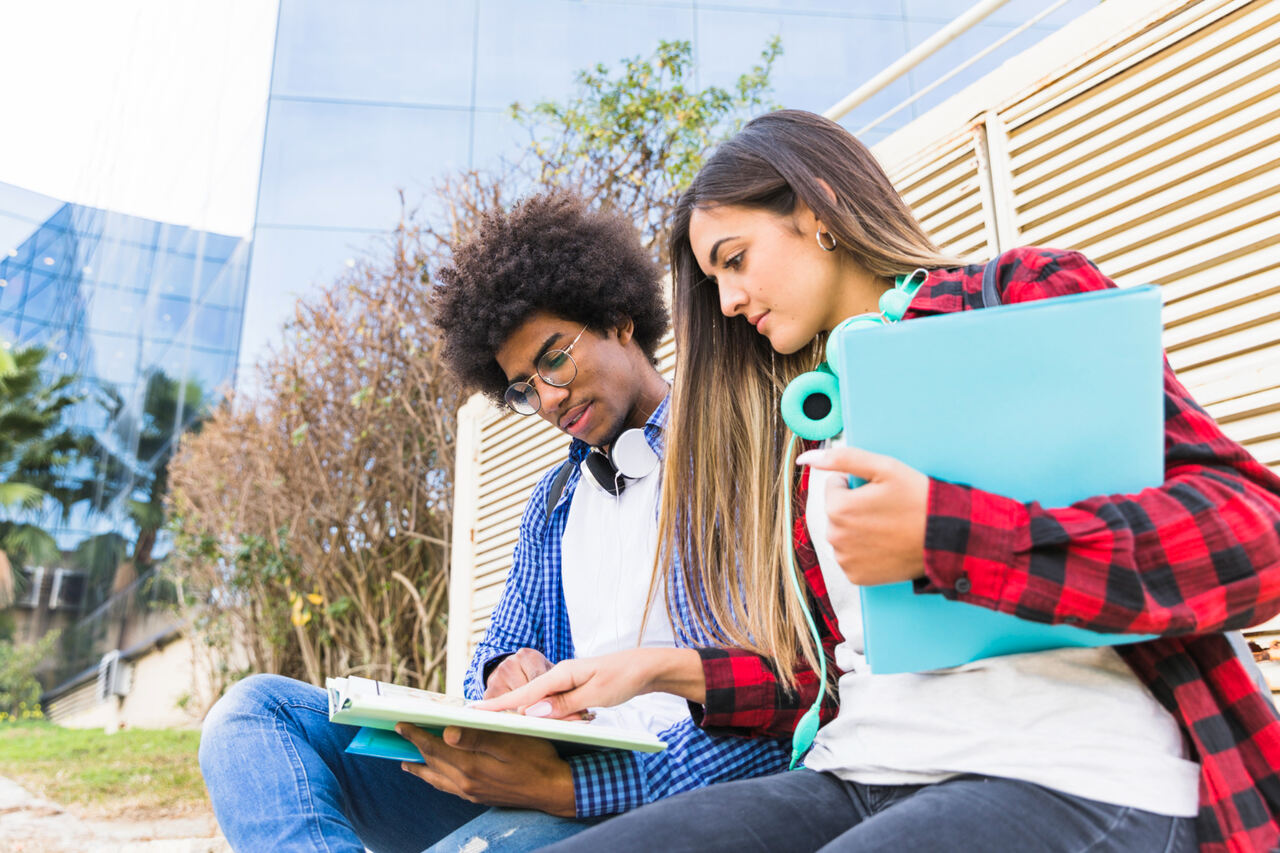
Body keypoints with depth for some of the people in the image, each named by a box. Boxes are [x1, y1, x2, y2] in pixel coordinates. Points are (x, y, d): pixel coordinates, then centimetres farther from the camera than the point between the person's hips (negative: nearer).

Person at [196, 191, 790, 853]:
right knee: (257, 711, -11)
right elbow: (501, 649, 22)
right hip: (544, 767, 9)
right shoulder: (553, 499, 23)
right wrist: (502, 673, -6)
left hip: (662, 789, -8)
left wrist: (568, 788, -22)